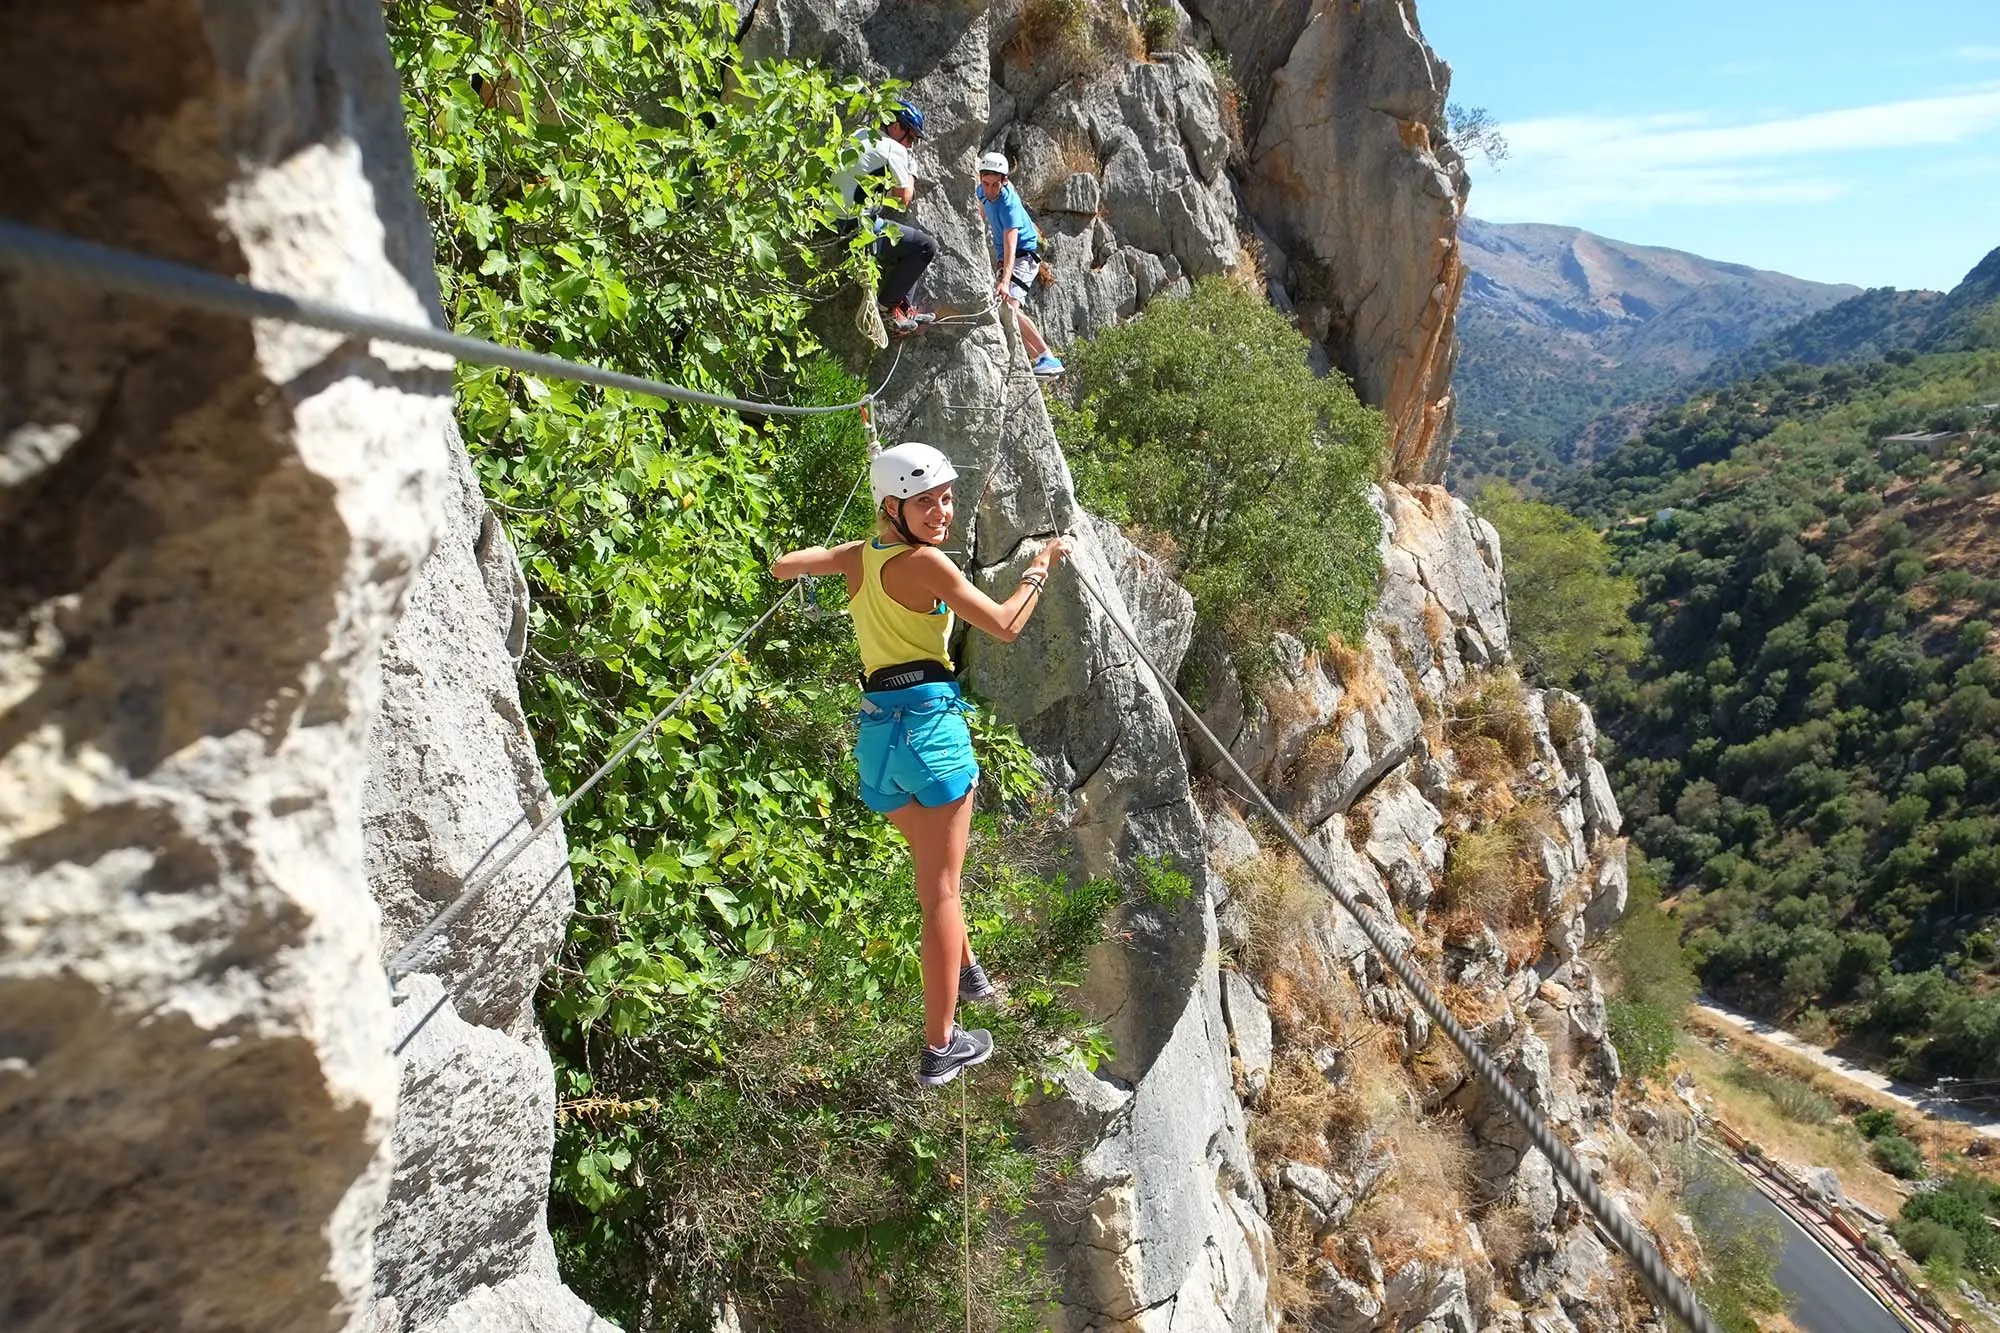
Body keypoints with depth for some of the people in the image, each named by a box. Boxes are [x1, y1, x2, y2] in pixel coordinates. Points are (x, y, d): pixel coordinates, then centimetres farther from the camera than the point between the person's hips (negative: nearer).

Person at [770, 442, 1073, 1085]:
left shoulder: (857, 555, 8)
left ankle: (965, 970, 47)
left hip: (876, 728, 7)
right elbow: (1004, 626, -9)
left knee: (931, 867, 27)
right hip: (930, 720, -7)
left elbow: (781, 565, 16)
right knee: (940, 888, 0)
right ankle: (941, 1045, 5)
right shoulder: (925, 562, -12)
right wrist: (1038, 569, 6)